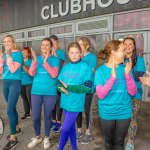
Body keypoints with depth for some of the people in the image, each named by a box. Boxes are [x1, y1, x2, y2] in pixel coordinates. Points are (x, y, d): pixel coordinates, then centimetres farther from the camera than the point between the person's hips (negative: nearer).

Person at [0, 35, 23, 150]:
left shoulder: (18, 54, -8)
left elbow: (13, 70, -18)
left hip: (15, 83, -7)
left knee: (9, 110, -11)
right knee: (12, 108, 15)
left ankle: (13, 138, -3)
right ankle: (17, 129, 32)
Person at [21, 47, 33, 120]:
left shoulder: (31, 61, -7)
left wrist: (23, 65, -27)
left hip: (29, 83, -6)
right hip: (21, 83, 6)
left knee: (30, 99, -8)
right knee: (24, 98, 13)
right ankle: (27, 113, 25)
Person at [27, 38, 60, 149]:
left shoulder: (55, 60, -3)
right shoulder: (37, 58, 4)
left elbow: (54, 75, -16)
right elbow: (31, 73, -8)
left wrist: (45, 62, -22)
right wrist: (35, 60, -21)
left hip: (50, 93, -2)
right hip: (36, 92, 2)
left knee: (47, 116, 10)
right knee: (35, 117, 7)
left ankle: (46, 138, 31)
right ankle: (37, 137, 31)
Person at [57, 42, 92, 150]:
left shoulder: (85, 67, -10)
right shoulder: (65, 67, 6)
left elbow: (88, 87, -16)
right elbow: (58, 82, 8)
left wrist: (69, 87, -20)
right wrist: (62, 88, -15)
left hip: (76, 103, -5)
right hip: (65, 102, 5)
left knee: (65, 129, -1)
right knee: (71, 126, 19)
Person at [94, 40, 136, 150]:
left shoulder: (125, 69, -6)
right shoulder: (100, 70, -12)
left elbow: (132, 92, -9)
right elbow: (100, 94, -20)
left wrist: (127, 75, -23)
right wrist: (112, 78, -30)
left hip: (124, 113, 2)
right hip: (107, 113, -1)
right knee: (108, 141, 20)